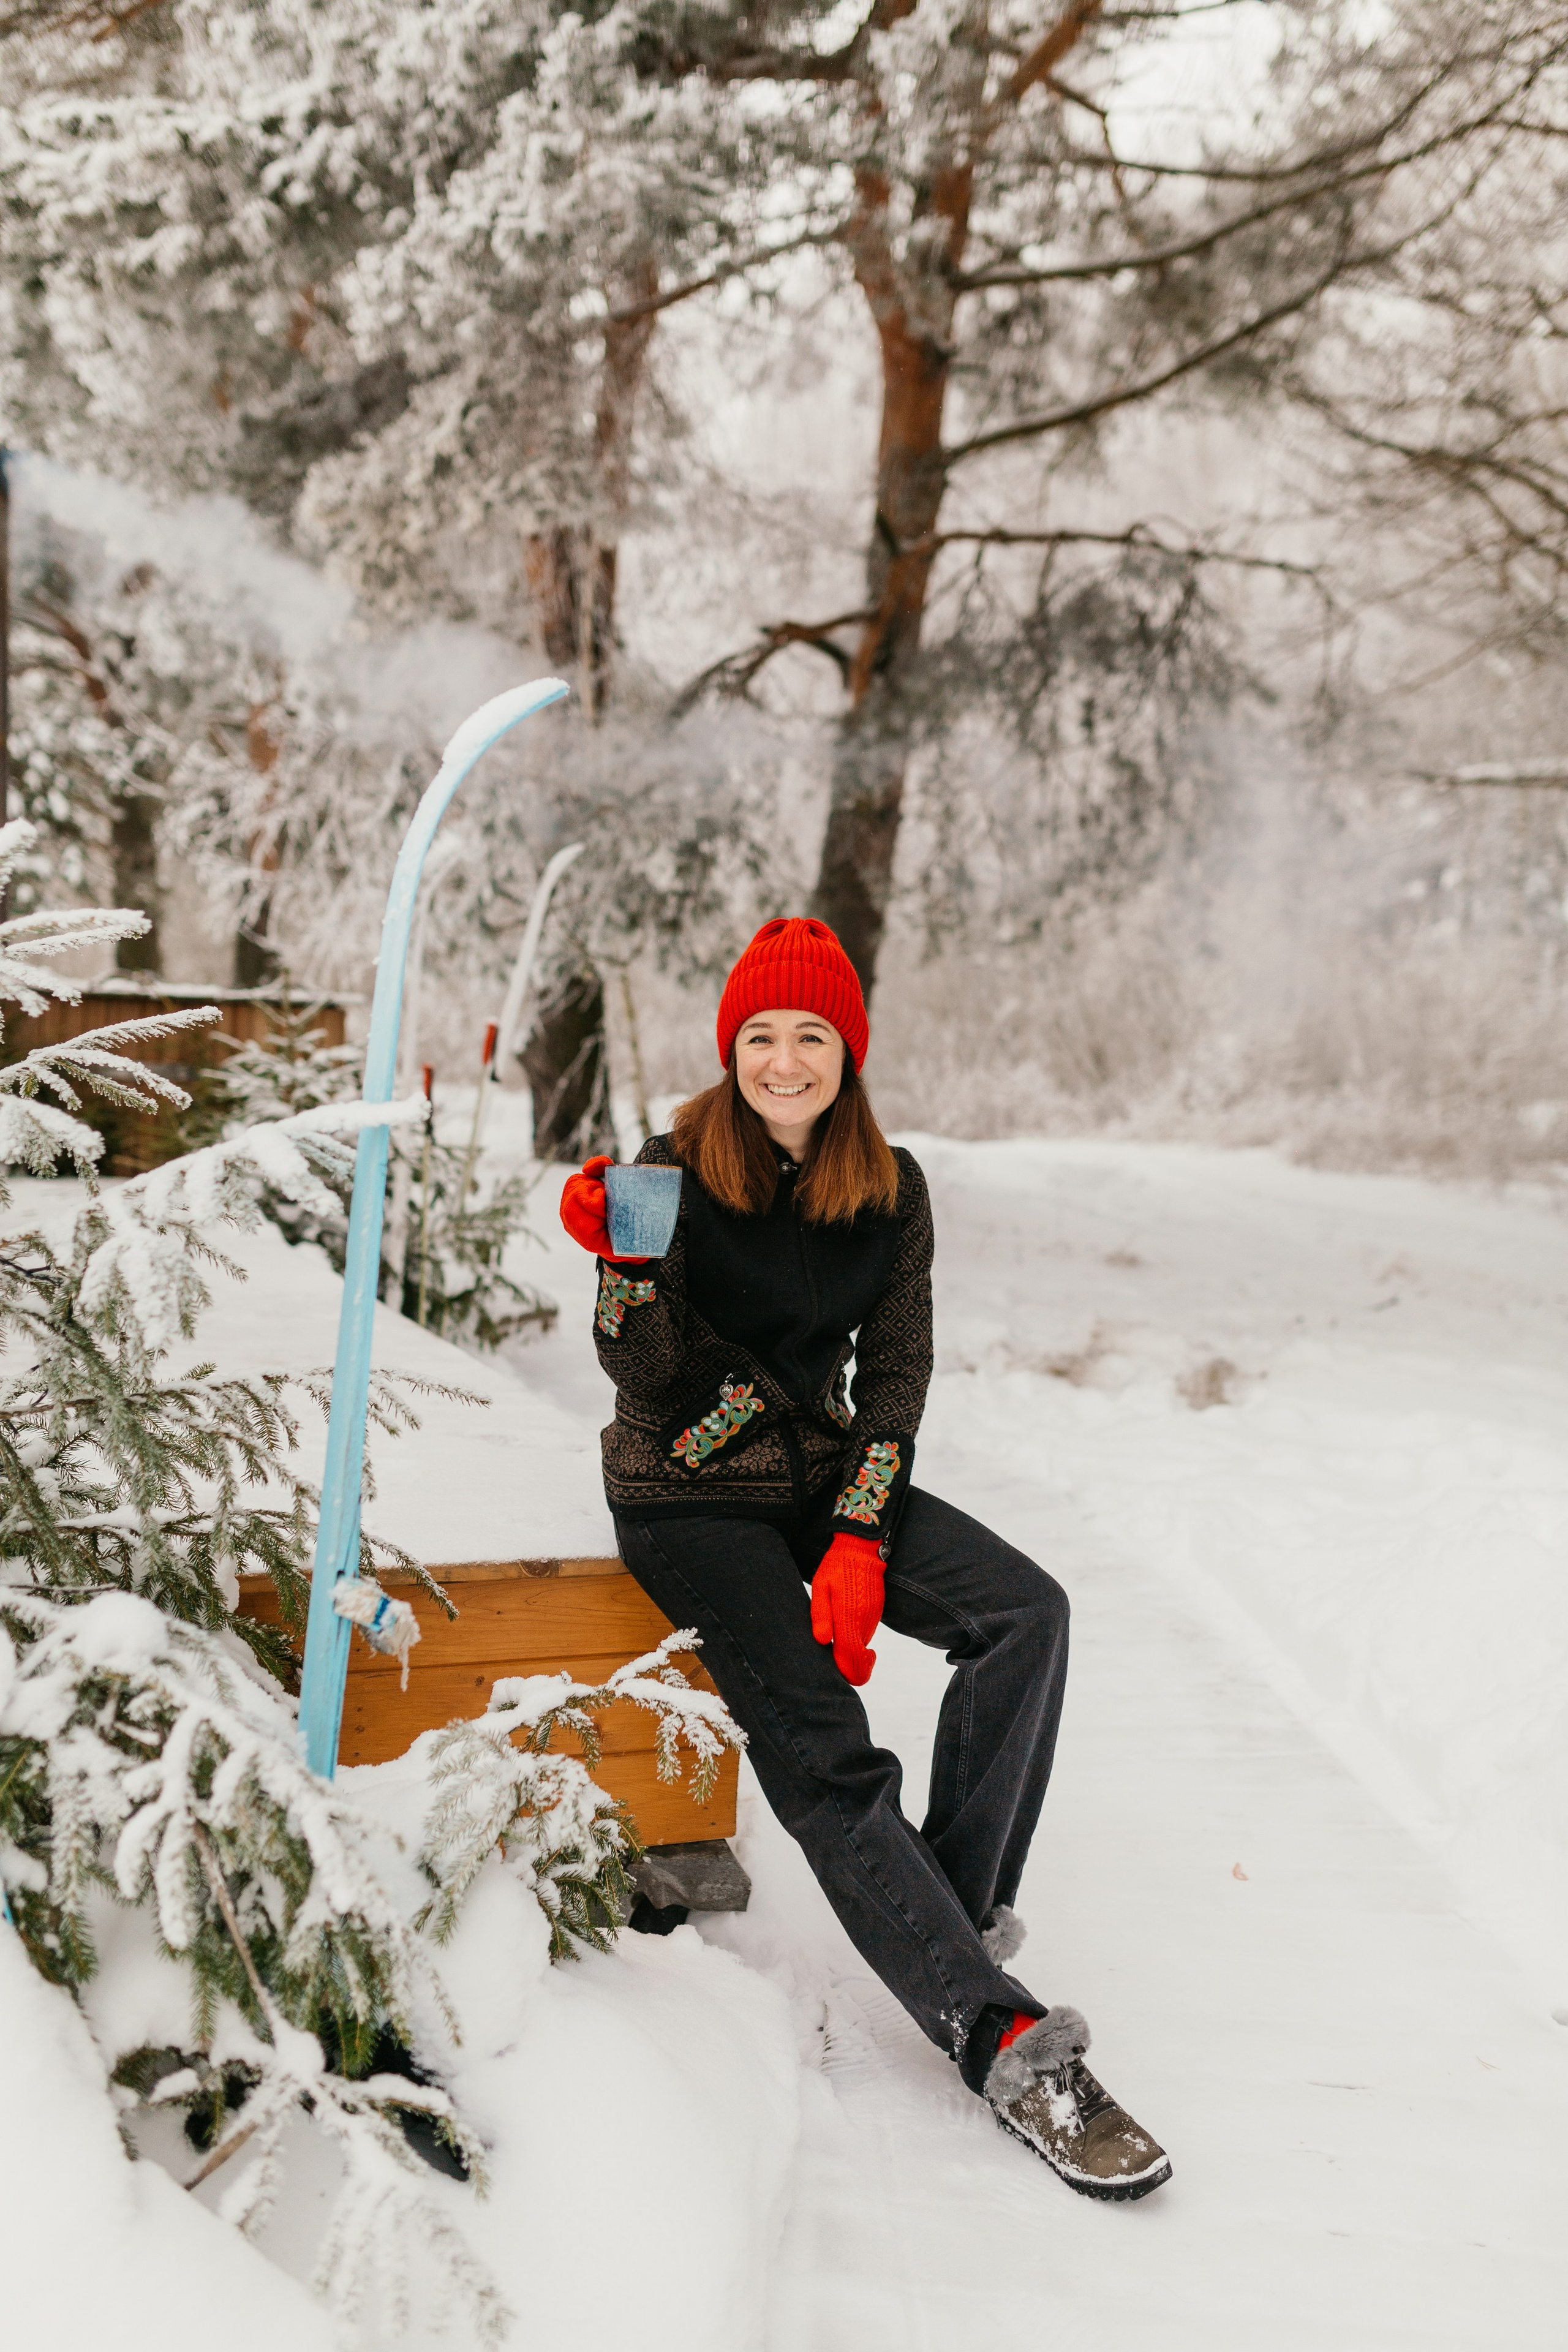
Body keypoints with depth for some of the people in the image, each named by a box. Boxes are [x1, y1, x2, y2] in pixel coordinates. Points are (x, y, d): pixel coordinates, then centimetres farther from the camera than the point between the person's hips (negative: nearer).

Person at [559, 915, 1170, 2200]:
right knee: (825, 1759, -21)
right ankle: (1003, 2037, -22)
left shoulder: (892, 1188, 2)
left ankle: (960, 1906, -10)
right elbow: (653, 1387, -12)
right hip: (690, 1495, -4)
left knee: (1026, 1610, -20)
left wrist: (858, 1539, -10)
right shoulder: (677, 1169, -9)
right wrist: (625, 1263, -30)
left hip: (828, 1474, 4)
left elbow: (895, 1372, 2)